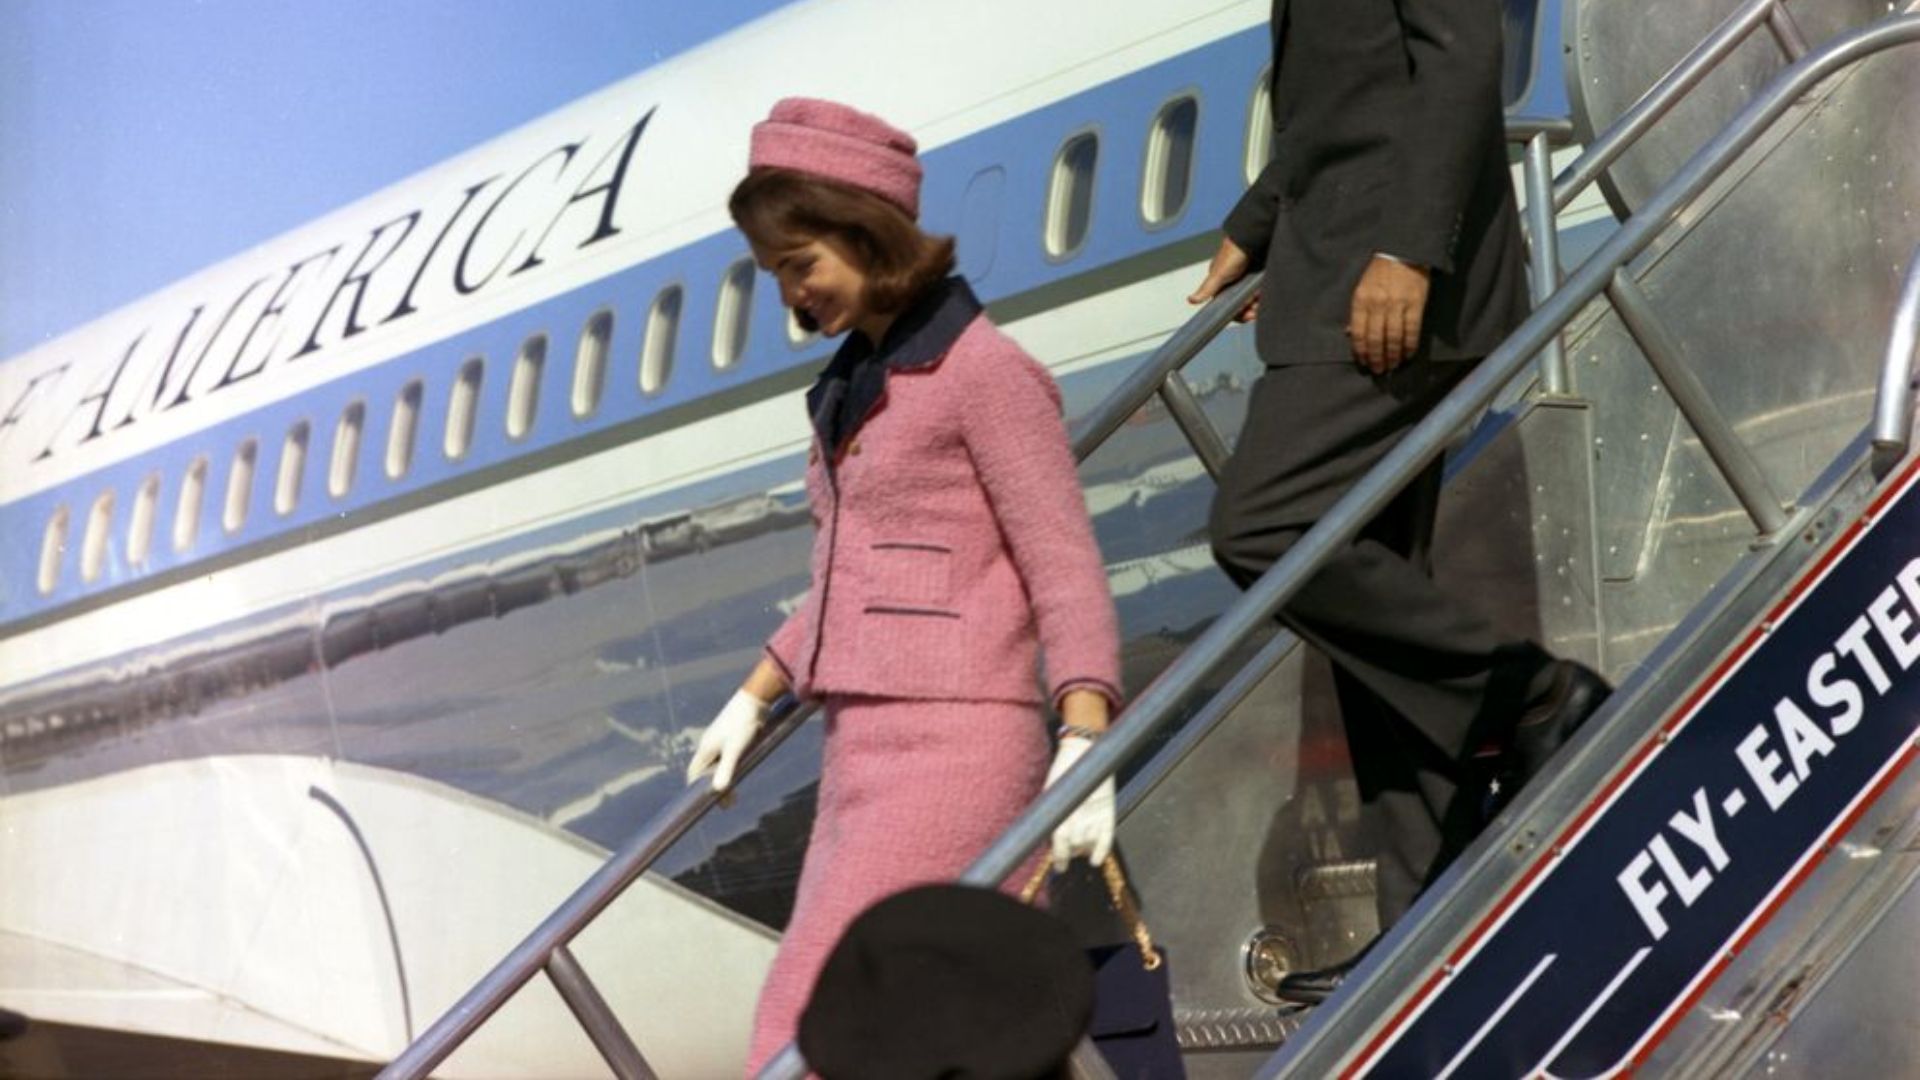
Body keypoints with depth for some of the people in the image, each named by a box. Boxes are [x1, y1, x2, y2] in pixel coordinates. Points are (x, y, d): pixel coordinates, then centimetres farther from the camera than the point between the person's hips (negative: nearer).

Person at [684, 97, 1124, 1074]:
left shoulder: (981, 370, -7)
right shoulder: (853, 385, 17)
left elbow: (1065, 574, -11)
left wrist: (1084, 748, -21)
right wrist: (752, 699, 30)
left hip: (954, 747, -8)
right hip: (861, 749, 8)